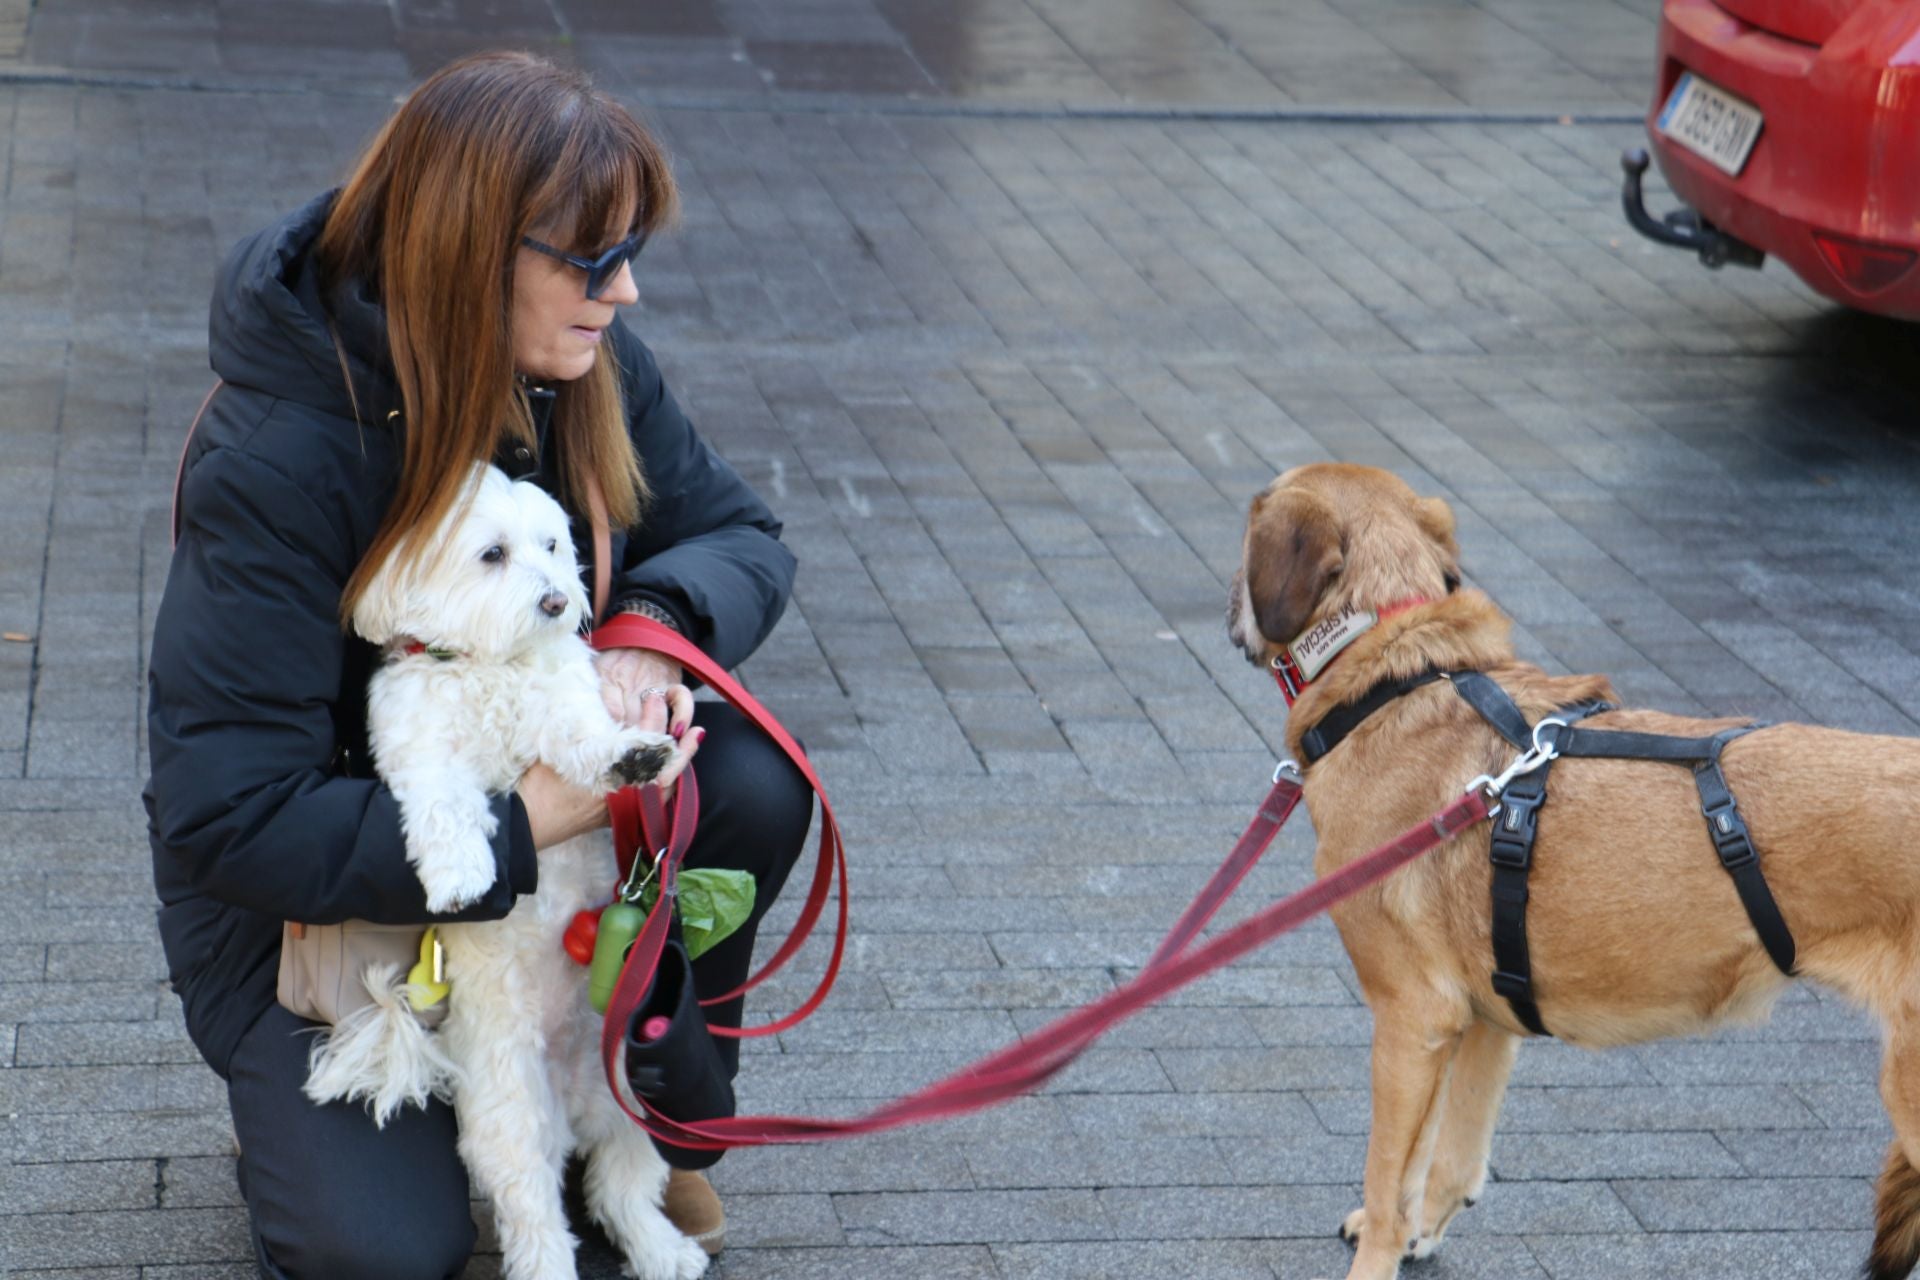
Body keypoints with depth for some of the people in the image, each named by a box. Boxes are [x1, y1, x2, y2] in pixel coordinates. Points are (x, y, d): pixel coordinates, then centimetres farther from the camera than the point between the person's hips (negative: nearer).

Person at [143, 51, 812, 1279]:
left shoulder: (590, 365, -12)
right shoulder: (275, 464, -31)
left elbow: (744, 538, -3)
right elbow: (231, 822, -32)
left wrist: (653, 627, -28)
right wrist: (526, 822, -37)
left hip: (535, 792, 6)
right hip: (313, 888, -5)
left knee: (753, 781, -22)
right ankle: (292, 1119, 16)